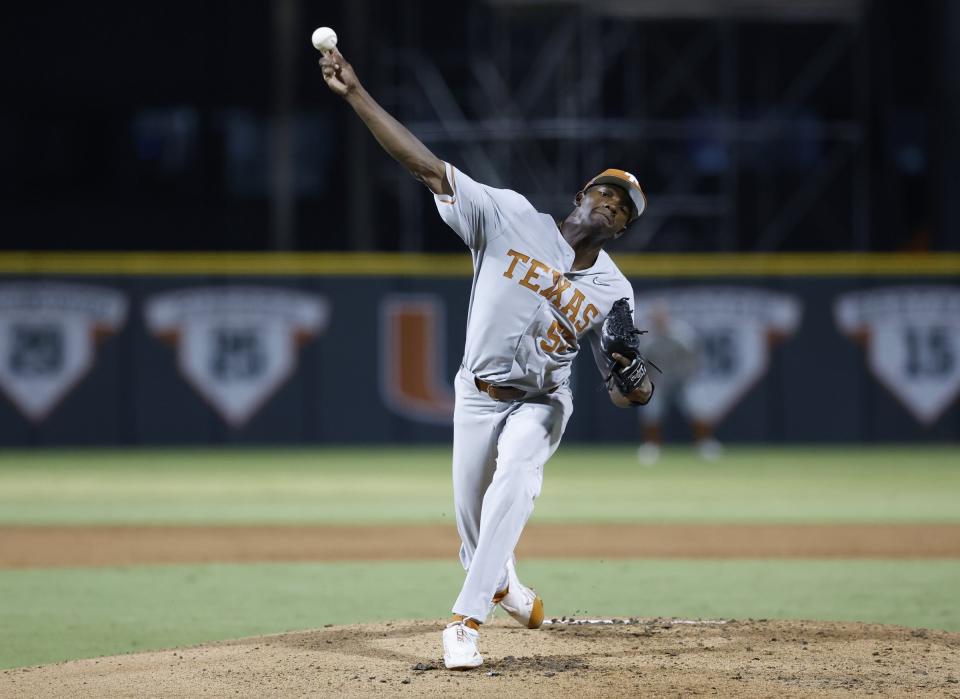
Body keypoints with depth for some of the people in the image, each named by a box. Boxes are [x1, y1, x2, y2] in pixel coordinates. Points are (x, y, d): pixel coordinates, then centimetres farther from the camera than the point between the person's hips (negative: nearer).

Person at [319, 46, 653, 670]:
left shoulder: (613, 291, -7)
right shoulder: (512, 217, -12)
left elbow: (620, 388, -3)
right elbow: (424, 164, -17)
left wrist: (637, 387, -29)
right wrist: (356, 93, -25)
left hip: (542, 402, -1)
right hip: (479, 395, 1)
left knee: (515, 477, -30)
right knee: (472, 517, 7)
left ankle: (467, 620, -31)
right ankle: (501, 584, 45)